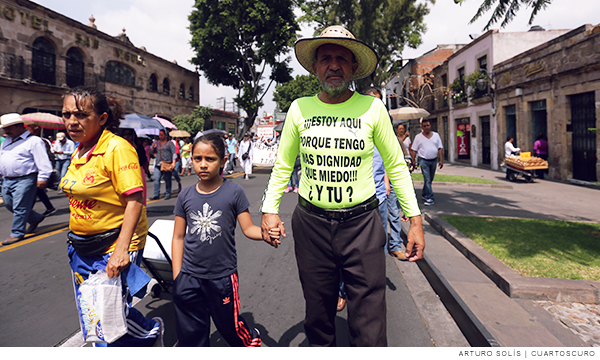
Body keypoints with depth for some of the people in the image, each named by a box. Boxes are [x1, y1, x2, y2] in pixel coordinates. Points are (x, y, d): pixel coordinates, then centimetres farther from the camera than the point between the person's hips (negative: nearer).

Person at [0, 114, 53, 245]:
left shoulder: (33, 141, -9)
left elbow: (42, 161, -14)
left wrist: (42, 178, -19)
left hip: (24, 180, -9)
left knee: (20, 208, -5)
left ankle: (17, 233, 6)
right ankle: (36, 218, 30)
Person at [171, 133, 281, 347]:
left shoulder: (234, 192, -7)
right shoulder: (186, 196, 0)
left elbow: (248, 228, -6)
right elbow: (178, 237, 5)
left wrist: (267, 233, -27)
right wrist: (176, 277, 2)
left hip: (222, 276, -2)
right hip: (189, 277, 3)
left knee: (230, 326, 14)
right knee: (190, 335, 14)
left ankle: (252, 339, 44)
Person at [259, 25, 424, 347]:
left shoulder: (372, 108, -1)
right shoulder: (299, 108, 2)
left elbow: (396, 165, 5)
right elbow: (283, 164, 11)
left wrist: (415, 219, 1)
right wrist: (270, 208, -1)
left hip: (362, 223, -1)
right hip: (310, 223, 2)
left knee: (369, 329, 2)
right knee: (317, 317, 17)